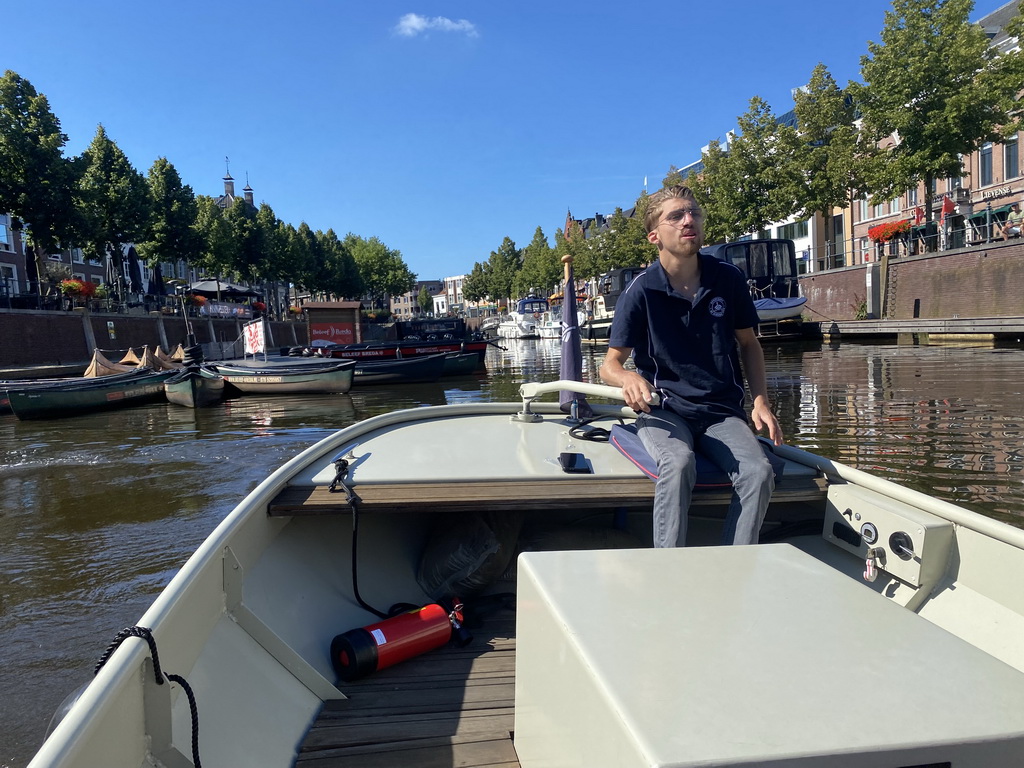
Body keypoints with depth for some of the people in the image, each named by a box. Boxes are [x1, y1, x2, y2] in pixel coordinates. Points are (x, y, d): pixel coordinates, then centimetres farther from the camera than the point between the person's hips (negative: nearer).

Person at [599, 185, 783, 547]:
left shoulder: (728, 279, 2)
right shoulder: (641, 291, -7)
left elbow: (749, 343, 16)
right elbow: (610, 364, -4)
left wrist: (761, 401, 3)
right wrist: (628, 378, -28)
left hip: (722, 411, 3)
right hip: (664, 409, -3)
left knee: (759, 472, -25)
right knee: (678, 464, -35)